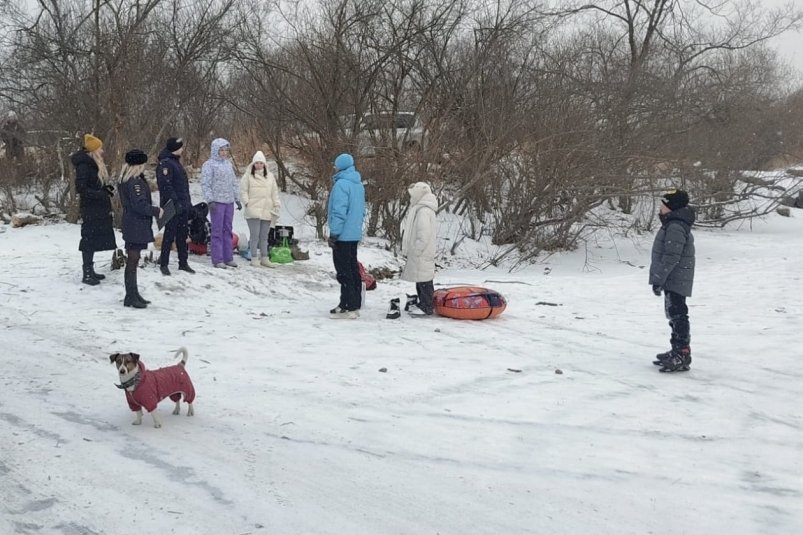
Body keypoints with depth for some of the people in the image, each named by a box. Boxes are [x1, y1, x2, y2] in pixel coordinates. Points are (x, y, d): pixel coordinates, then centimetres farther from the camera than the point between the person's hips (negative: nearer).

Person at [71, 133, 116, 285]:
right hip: (90, 210, -9)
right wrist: (101, 194, -21)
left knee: (94, 240, 13)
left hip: (98, 209, 9)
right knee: (89, 240, -6)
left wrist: (107, 188, 5)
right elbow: (81, 188, -21)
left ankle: (90, 271, 21)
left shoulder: (94, 164, 14)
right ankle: (87, 274, -3)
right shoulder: (84, 166, -16)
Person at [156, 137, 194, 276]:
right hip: (172, 207, -9)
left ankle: (183, 262, 19)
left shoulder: (176, 162, 17)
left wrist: (188, 202, 19)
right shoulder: (165, 164, -13)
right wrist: (175, 202, -25)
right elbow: (165, 186, -22)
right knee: (170, 235, -4)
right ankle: (164, 264, 4)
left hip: (182, 206, 9)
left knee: (182, 235, 12)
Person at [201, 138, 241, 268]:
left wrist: (237, 199, 16)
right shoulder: (209, 165, -6)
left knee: (227, 230, 10)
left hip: (229, 202, 7)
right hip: (217, 202, -7)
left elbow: (234, 183, 20)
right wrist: (210, 200, -17)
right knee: (217, 231, -5)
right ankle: (217, 259, -1)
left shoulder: (228, 164, 15)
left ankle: (228, 257, 16)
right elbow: (205, 184, -10)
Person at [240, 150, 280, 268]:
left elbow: (275, 192, 16)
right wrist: (246, 203, -10)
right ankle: (254, 259, -1)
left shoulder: (270, 176, 14)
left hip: (267, 211, 4)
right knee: (255, 235, -7)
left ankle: (264, 258, 14)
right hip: (253, 210, -4)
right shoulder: (248, 176, 2)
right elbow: (243, 191, 1)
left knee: (264, 236, 8)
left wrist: (276, 205, 10)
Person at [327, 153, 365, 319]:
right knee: (353, 269, 14)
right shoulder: (358, 184, 13)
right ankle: (355, 304, 19)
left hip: (342, 235, -9)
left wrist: (334, 233, -16)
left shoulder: (341, 184, -16)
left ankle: (348, 307, -5)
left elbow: (339, 211, -20)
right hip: (355, 234, 9)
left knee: (344, 271, -5)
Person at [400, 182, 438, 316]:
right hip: (418, 253, 11)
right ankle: (421, 303, 28)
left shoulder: (423, 211, -18)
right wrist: (411, 250, 17)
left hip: (422, 254, -11)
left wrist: (415, 251, -20)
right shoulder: (420, 209, 16)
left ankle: (426, 307, -3)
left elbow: (424, 235, -24)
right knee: (420, 279, 18)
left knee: (424, 279, -6)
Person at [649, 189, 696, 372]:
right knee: (675, 316, 18)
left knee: (678, 316, -9)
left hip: (675, 281, -11)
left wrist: (658, 279, -20)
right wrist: (659, 278, 23)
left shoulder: (675, 227, -20)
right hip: (674, 281, 11)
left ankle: (682, 356, -7)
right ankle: (677, 351, 28)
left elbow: (671, 258, -24)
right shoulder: (673, 224, 15)